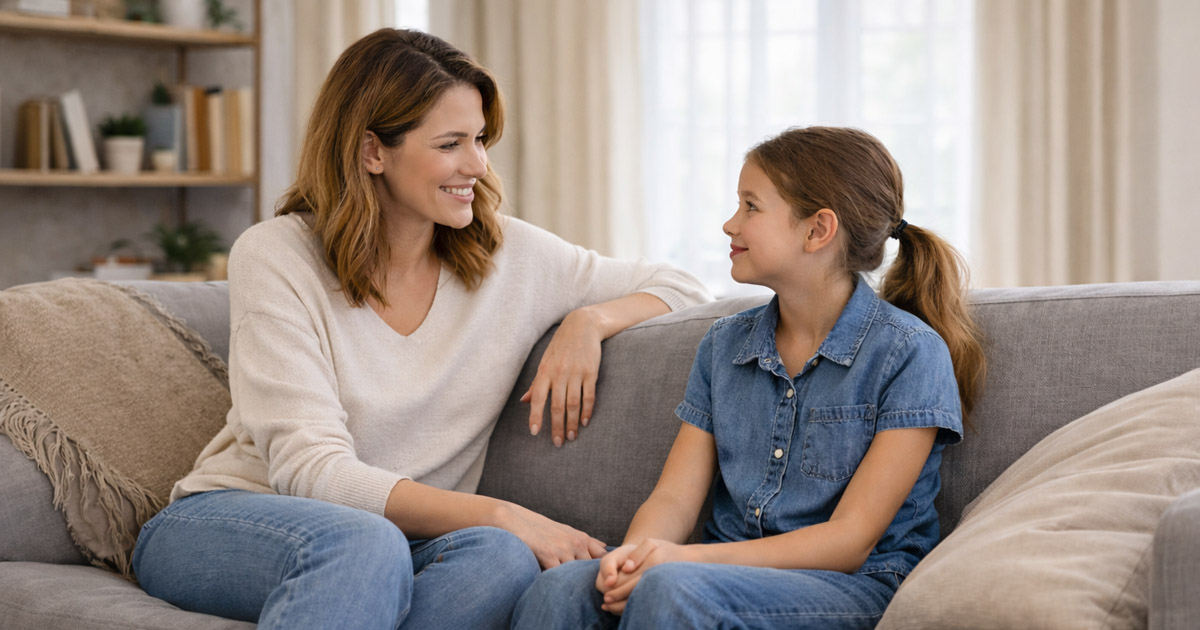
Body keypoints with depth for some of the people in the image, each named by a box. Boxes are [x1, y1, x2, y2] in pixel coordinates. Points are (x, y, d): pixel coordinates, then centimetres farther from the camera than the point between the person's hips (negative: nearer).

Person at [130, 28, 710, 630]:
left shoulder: (508, 254, 3)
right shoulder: (274, 258, -9)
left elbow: (677, 285, 14)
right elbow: (311, 471, -18)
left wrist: (590, 321, -9)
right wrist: (497, 514, -28)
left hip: (403, 542, 4)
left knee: (503, 559, -32)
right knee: (364, 543, -39)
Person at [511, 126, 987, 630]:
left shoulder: (909, 352, -5)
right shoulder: (724, 345, 15)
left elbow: (850, 540, -10)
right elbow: (674, 497, 9)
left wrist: (688, 558, -20)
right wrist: (633, 552, -16)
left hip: (854, 588, -4)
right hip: (731, 570, 5)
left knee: (668, 589, -35)